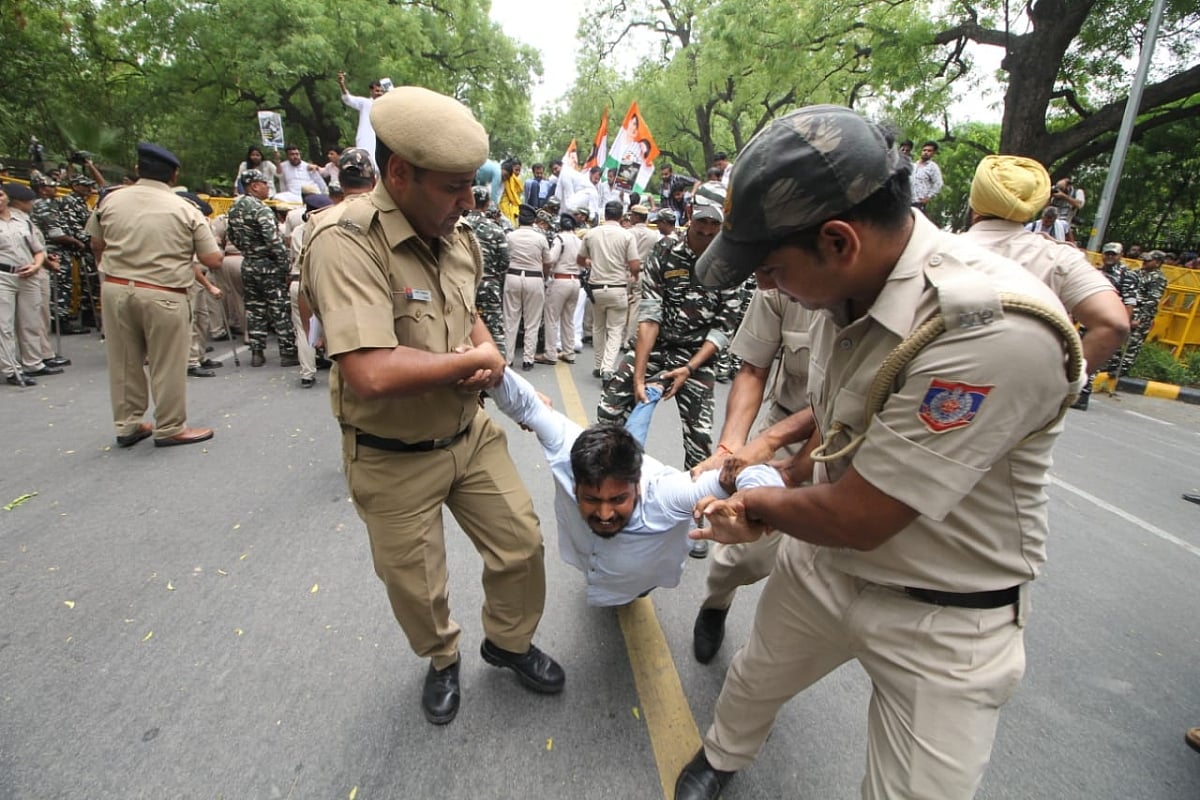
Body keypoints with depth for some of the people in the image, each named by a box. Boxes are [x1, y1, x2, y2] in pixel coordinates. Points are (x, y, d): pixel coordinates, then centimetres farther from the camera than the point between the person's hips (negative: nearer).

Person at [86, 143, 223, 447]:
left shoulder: (110, 200, 5)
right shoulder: (186, 210, -6)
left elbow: (96, 245, 18)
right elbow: (213, 260, -7)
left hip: (115, 289, 5)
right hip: (163, 296, -4)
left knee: (124, 362, 14)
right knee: (167, 364, 4)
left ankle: (127, 425, 26)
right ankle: (170, 428, 13)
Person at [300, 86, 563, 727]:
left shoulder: (457, 236, 0)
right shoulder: (345, 241, -25)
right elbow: (372, 374, -37)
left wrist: (489, 353, -7)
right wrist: (470, 360, -21)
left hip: (470, 434, 6)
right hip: (394, 460, -5)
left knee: (521, 544, 14)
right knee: (415, 587, 15)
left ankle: (508, 642, 43)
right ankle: (442, 659, 48)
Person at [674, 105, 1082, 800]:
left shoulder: (996, 331, -35)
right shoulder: (849, 285, -9)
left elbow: (856, 519, -29)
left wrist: (761, 502, -10)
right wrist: (783, 502, -2)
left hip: (941, 619, -6)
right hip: (821, 561, 7)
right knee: (753, 681, 26)